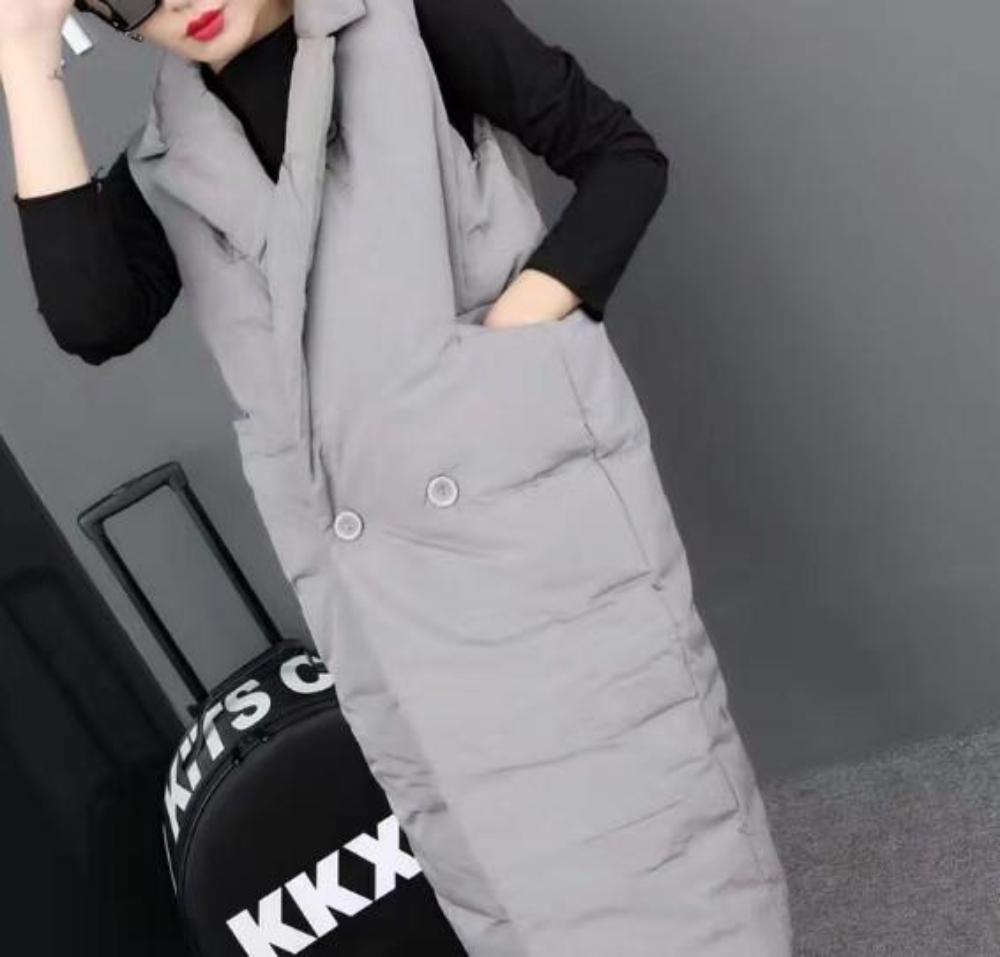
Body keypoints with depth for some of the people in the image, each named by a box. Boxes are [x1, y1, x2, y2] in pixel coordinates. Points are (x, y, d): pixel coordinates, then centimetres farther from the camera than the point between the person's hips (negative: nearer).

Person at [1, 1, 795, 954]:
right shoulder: (166, 163, 12)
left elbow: (622, 152, 5)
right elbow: (92, 321, -6)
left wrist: (519, 320, -10)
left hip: (537, 495, -3)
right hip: (386, 589, 3)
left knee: (653, 834, 2)